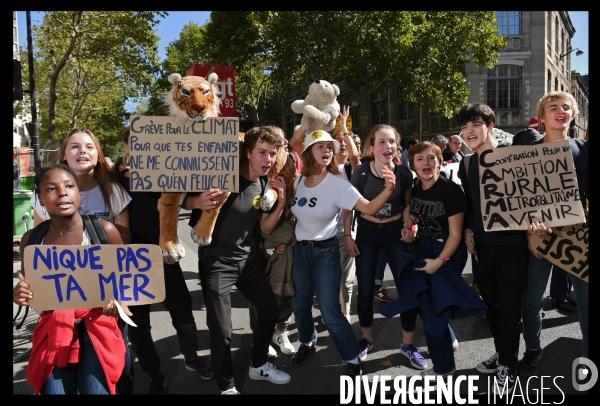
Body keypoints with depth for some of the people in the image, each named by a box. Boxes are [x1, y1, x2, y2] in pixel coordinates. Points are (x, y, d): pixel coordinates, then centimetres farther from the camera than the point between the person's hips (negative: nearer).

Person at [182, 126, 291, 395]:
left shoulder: (267, 185, 3)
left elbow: (266, 229, 8)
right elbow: (184, 201, -9)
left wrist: (281, 202, -7)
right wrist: (199, 202, -32)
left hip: (246, 258, 7)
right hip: (216, 260, -7)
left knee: (270, 308, 15)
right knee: (221, 331, -6)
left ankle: (258, 365, 37)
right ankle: (227, 387, 18)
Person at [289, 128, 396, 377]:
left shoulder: (337, 184, -15)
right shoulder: (297, 181, -2)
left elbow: (369, 208, -23)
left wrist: (388, 189, -38)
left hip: (325, 252, -5)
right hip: (299, 250, 5)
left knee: (330, 312, -6)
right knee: (300, 305, 18)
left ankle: (353, 360, 13)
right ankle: (307, 344, 45)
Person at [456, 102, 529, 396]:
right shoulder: (466, 165, 8)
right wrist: (468, 229, 5)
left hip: (512, 245, -5)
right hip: (482, 246, 5)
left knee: (508, 306, 3)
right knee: (490, 303, 15)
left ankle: (507, 366, 19)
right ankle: (501, 353, 34)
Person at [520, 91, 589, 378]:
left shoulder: (583, 151, 5)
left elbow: (588, 194, 6)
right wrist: (529, 225, -18)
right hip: (539, 232, -1)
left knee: (586, 300, 3)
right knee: (533, 298, 8)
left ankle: (589, 358, 21)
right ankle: (532, 350, 29)